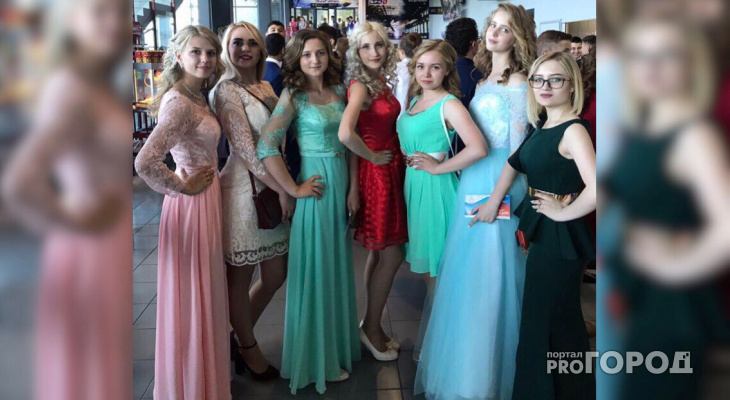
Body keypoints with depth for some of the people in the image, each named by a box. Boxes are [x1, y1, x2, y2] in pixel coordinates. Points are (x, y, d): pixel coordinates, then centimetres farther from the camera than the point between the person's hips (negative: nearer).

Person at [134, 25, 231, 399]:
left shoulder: (196, 98, 8)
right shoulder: (179, 103, -21)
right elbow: (145, 162, -33)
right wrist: (182, 186, -19)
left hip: (206, 200, 9)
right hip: (194, 202, -9)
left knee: (203, 295, 20)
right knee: (193, 295, 4)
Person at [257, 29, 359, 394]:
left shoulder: (339, 91, 9)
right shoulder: (293, 96, -9)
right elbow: (266, 147, -19)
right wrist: (294, 189, -16)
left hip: (341, 184, 6)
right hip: (317, 188, -6)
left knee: (338, 267, 16)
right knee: (315, 270, 3)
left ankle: (338, 345, 34)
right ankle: (318, 359, 19)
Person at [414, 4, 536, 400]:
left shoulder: (517, 84, -8)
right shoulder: (483, 83, 14)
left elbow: (518, 152, -13)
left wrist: (497, 198, -16)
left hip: (500, 187, -7)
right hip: (472, 182, 7)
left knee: (490, 277, -1)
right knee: (466, 274, 12)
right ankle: (462, 365, 27)